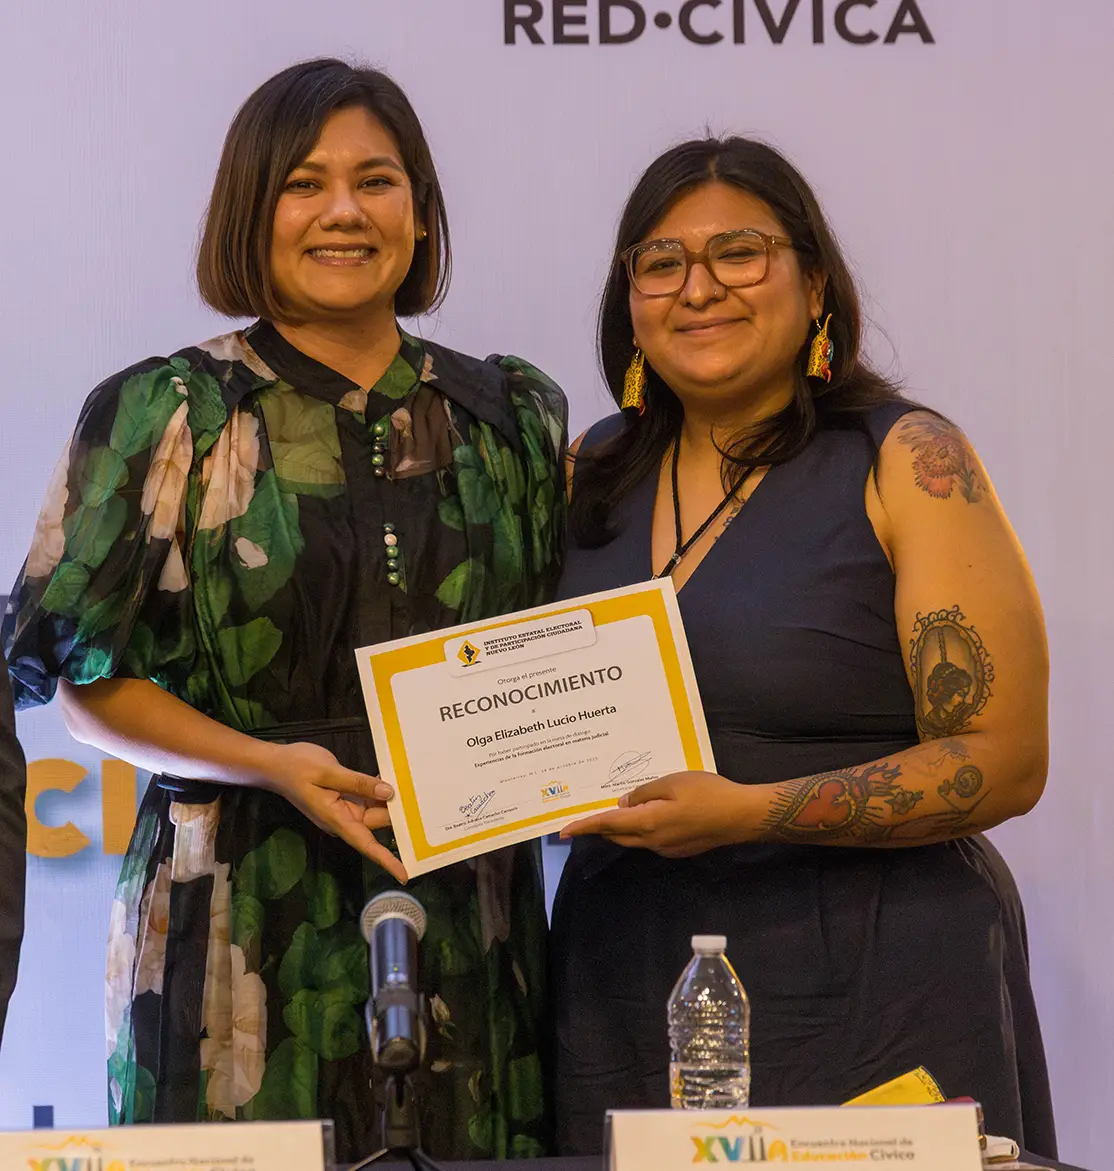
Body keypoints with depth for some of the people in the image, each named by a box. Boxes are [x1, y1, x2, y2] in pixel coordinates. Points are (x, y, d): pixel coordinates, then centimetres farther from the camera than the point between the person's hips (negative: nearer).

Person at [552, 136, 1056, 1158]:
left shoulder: (907, 463, -6)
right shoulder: (593, 476, 10)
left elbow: (1004, 763, -12)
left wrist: (750, 813, -20)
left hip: (870, 995, -4)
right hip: (626, 983, 5)